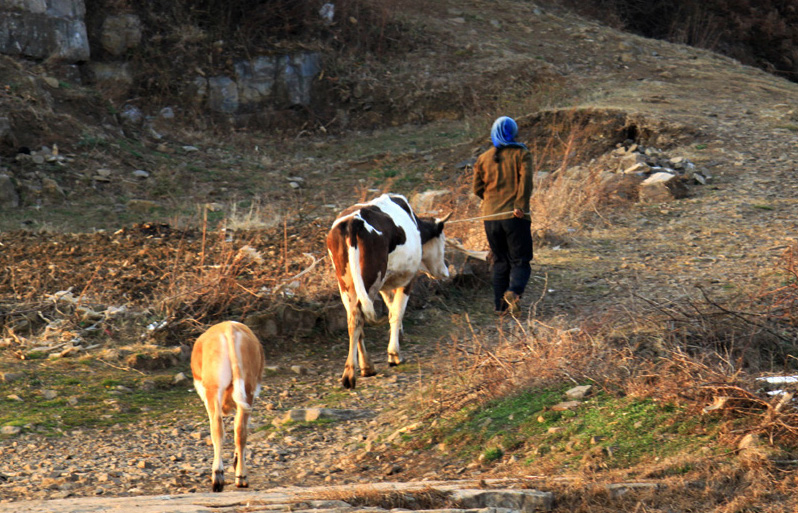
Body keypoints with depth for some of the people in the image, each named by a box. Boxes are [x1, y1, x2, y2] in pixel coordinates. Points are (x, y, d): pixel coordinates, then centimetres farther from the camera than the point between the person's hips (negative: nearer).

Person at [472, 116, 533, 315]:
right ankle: (513, 291, -26)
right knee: (520, 261, 2)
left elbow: (478, 188, 12)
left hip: (491, 217, 3)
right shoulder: (521, 154, 1)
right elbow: (526, 179, -15)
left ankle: (500, 304, 7)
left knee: (500, 262, 14)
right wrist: (520, 205, -19)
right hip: (516, 217, -3)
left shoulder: (483, 159, 10)